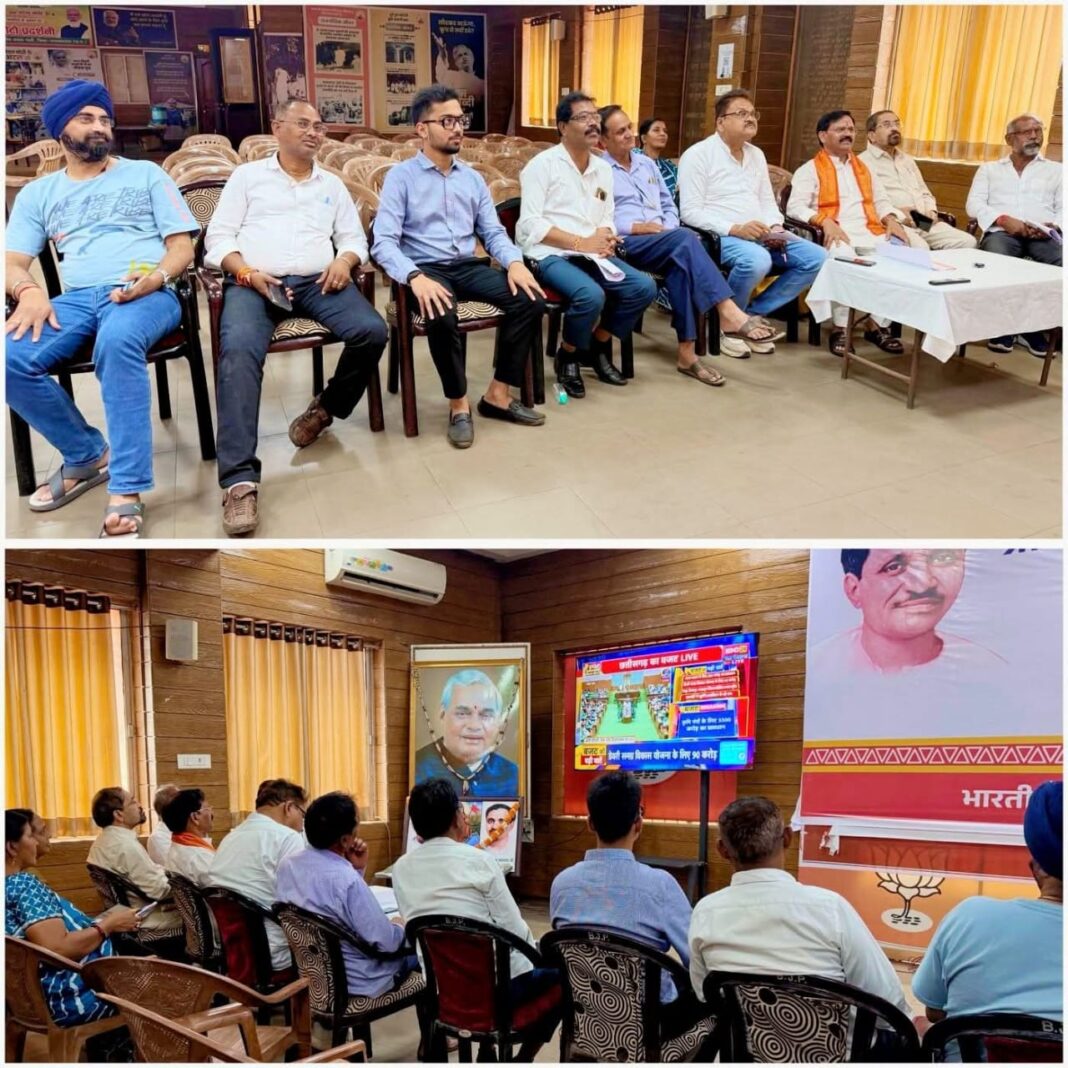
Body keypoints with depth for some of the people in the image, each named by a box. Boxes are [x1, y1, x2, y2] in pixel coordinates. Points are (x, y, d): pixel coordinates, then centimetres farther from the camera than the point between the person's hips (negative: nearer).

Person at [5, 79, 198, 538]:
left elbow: (182, 245, 9)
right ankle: (87, 454, -5)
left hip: (147, 294, -3)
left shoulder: (146, 174, 18)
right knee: (9, 358, -27)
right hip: (77, 297, 3)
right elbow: (13, 262, 13)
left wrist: (156, 276, -13)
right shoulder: (37, 194, 23)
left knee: (118, 341, -41)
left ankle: (126, 490, -40)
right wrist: (29, 290, -11)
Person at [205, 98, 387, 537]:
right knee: (238, 350, -34)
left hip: (317, 281, 3)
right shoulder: (248, 175, 15)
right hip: (254, 281, -3)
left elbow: (355, 238, 18)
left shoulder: (332, 184, 24)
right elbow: (218, 238, 8)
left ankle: (326, 408, 0)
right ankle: (240, 480, -40)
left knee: (372, 331, -27)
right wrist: (247, 273, -11)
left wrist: (344, 260, -6)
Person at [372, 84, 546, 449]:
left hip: (469, 267, 5)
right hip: (426, 269, -5)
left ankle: (498, 394, -7)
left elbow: (493, 232, 13)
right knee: (441, 317, -38)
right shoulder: (401, 176, -1)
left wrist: (515, 262, -10)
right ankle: (458, 404, -15)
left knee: (531, 300, -19)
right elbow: (384, 242, -10)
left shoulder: (473, 178, 16)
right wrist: (415, 277, -30)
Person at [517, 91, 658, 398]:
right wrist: (580, 242, -18)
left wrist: (605, 236, -6)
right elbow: (530, 224, -13)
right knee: (592, 295, -33)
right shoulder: (542, 164, -4)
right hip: (550, 254, -7)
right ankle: (567, 357, -5)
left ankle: (598, 347, 9)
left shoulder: (603, 168, 16)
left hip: (590, 253, 7)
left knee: (644, 287, -12)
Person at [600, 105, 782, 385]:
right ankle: (729, 314, -38)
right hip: (624, 244, -6)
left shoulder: (647, 164, 24)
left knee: (679, 262, -31)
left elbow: (669, 206, 25)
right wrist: (635, 227, -15)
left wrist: (669, 229, 3)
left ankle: (687, 353, -33)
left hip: (663, 243, 6)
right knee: (684, 239, -32)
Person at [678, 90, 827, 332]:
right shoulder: (698, 154, -4)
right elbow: (690, 212, -13)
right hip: (718, 237, -8)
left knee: (816, 257, -8)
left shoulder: (757, 155, 19)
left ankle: (753, 313, -4)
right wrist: (735, 229, -23)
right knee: (757, 260, -39)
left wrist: (775, 228, -2)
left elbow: (767, 201, 22)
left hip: (760, 236, 8)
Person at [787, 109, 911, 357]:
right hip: (835, 235, -5)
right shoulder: (809, 170, 8)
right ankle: (840, 328, -29)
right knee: (843, 257, -40)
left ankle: (878, 324, -15)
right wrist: (826, 222, -21)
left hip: (869, 232, 5)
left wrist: (891, 220, 4)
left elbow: (881, 201, 28)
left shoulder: (863, 168, 29)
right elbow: (794, 207, -5)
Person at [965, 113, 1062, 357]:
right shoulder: (989, 169, 24)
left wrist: (1053, 225, -11)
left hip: (1044, 234, 1)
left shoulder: (1056, 170, 25)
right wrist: (1003, 219, -10)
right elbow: (974, 204, 8)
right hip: (1002, 231, -1)